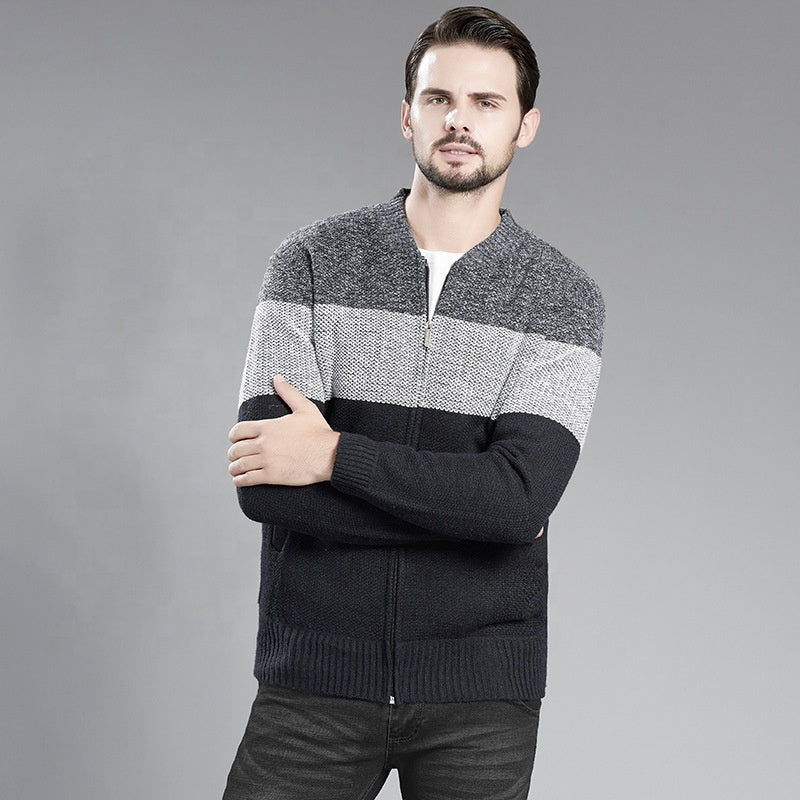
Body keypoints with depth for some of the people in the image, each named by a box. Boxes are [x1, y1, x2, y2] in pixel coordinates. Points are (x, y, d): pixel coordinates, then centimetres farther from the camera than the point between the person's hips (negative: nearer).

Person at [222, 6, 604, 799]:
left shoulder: (563, 298, -1)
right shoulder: (312, 262, -1)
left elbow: (523, 495, -16)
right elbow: (263, 483, -12)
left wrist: (336, 454, -17)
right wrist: (472, 505, -13)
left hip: (479, 697, 0)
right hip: (314, 680, 0)